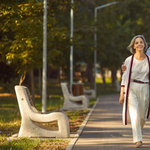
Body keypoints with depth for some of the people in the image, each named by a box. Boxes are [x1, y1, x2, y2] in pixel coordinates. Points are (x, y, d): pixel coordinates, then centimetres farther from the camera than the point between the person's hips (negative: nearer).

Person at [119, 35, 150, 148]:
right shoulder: (129, 60, 0)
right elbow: (124, 77, 3)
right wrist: (122, 94, 0)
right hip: (131, 89, -2)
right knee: (135, 115, -14)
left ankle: (138, 134, 33)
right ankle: (138, 140, -11)